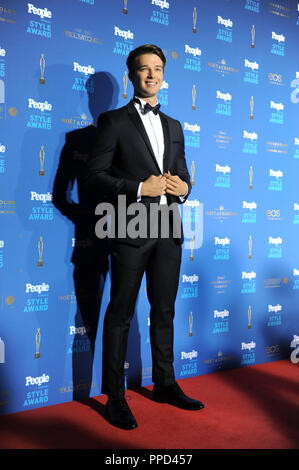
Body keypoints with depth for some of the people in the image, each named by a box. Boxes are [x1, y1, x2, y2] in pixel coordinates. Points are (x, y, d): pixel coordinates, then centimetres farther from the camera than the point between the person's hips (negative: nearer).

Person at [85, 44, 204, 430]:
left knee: (164, 311, 13)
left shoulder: (174, 126, 18)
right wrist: (139, 188, -17)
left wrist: (183, 187, -2)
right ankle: (114, 397, 13)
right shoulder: (114, 121, 1)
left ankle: (165, 384, 28)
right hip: (132, 229, -5)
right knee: (120, 314, 2)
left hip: (168, 230, 6)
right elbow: (94, 176, -6)